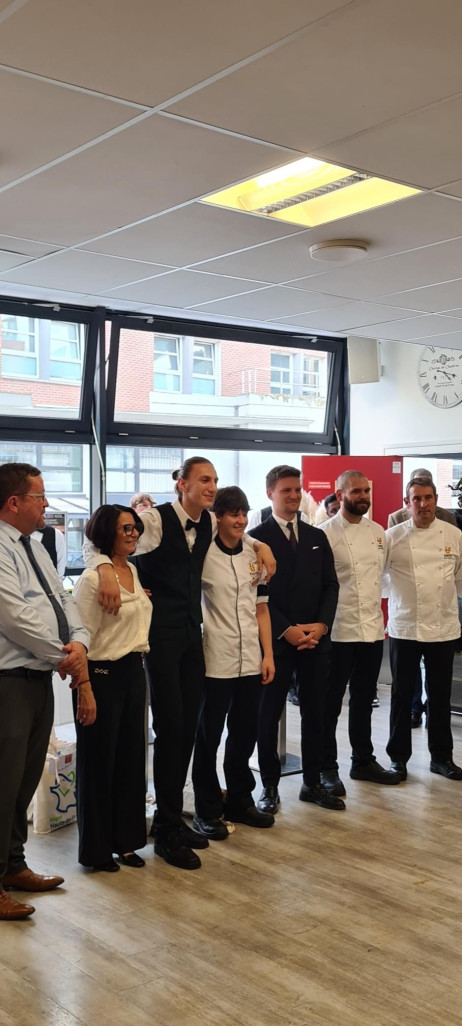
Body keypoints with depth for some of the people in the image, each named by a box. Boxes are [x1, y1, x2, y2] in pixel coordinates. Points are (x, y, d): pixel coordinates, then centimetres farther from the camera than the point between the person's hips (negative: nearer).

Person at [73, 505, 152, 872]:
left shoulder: (135, 572, 9)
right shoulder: (92, 578, -14)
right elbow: (84, 635, -14)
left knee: (131, 757, 13)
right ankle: (97, 847, 19)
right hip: (103, 675, -7)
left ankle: (125, 840, 26)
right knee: (99, 762, 5)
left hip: (134, 673, 7)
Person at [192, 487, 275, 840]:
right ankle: (207, 810, 18)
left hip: (251, 660, 4)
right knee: (209, 735, 6)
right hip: (215, 660, -4)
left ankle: (240, 801, 28)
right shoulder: (203, 553, -7)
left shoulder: (256, 554, 7)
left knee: (245, 734, 13)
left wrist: (268, 654, 7)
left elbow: (261, 608, 10)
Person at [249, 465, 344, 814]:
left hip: (316, 638, 5)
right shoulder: (257, 537, -3)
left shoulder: (317, 537, 13)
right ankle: (270, 786, 16)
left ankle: (312, 783, 22)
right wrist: (287, 630, -15)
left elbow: (330, 585, 8)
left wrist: (321, 624, -8)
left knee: (315, 713, 10)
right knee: (269, 715, 5)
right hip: (275, 640, -4)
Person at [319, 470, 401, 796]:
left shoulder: (378, 532, 9)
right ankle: (327, 768, 14)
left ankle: (364, 761, 29)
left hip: (373, 628, 6)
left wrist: (377, 615, 15)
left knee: (364, 699, 16)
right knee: (331, 702, 3)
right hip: (338, 630, -6)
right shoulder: (326, 534, -10)